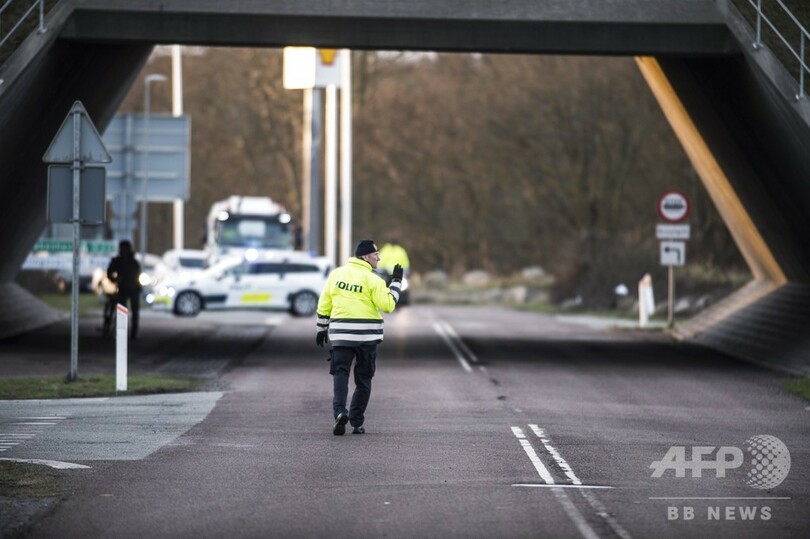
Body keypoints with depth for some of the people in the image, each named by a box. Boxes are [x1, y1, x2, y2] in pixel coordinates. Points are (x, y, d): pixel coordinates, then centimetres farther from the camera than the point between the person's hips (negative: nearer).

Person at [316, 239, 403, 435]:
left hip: (340, 334, 2)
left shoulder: (336, 274, 6)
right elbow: (388, 305, -9)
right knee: (363, 379, 10)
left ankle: (340, 411, -24)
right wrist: (396, 282, 0)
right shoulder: (372, 279, -7)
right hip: (367, 335, -2)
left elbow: (324, 304, 9)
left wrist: (322, 328, 18)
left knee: (340, 373, 1)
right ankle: (357, 423, 11)